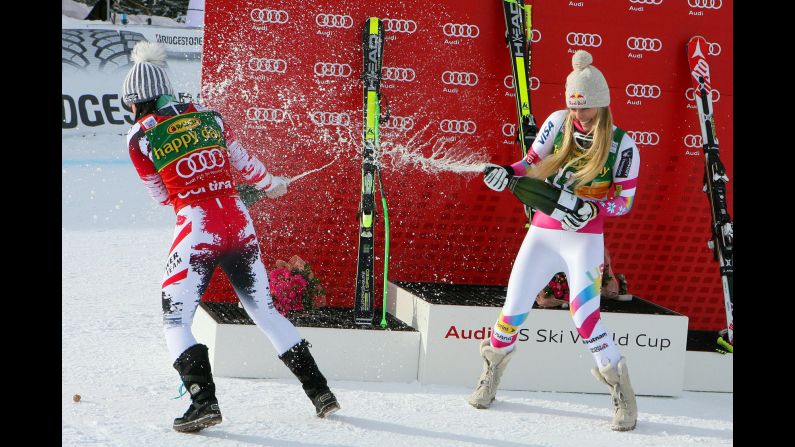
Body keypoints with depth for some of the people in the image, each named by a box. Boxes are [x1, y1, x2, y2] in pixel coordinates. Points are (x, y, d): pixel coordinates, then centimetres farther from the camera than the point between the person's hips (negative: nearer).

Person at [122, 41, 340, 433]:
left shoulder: (140, 138, -1)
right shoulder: (209, 117, 9)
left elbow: (162, 195, 9)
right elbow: (244, 162, 19)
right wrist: (271, 185, 39)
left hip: (196, 231, -5)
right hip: (239, 225, 5)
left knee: (175, 318, 5)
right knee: (264, 310, 17)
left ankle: (203, 400, -12)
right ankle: (319, 391, 18)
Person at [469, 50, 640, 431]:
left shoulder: (622, 145, -9)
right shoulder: (558, 122, -2)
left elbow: (625, 201, -5)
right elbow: (532, 164, 7)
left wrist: (592, 209, -20)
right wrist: (507, 172, -13)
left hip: (585, 240, -3)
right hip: (542, 233, 3)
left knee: (584, 318, -15)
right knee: (514, 310, 1)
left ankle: (620, 388, 3)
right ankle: (494, 365, 29)